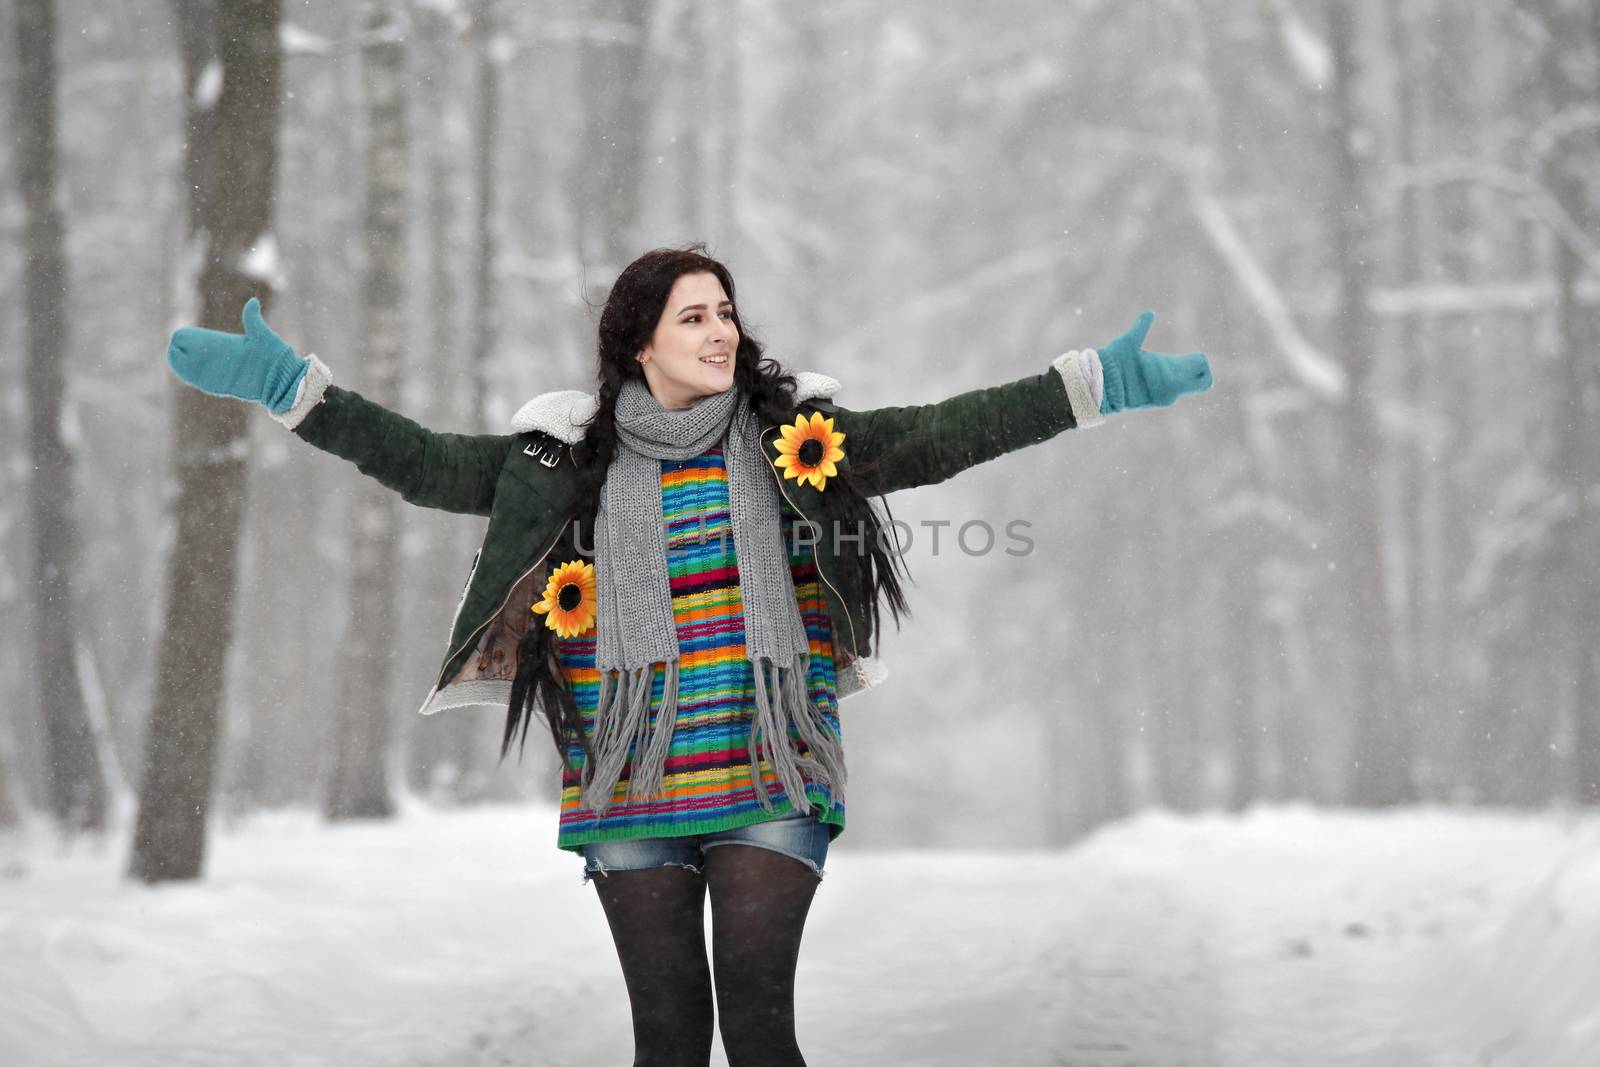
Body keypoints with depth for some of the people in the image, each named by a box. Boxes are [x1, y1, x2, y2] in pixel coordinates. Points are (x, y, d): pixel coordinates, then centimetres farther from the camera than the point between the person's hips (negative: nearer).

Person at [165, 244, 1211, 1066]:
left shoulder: (799, 437, 3)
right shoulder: (573, 459, 4)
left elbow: (940, 436, -1)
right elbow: (429, 464, 4)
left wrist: (1098, 383, -8)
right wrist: (290, 384, -3)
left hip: (769, 789, -1)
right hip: (633, 795, 1)